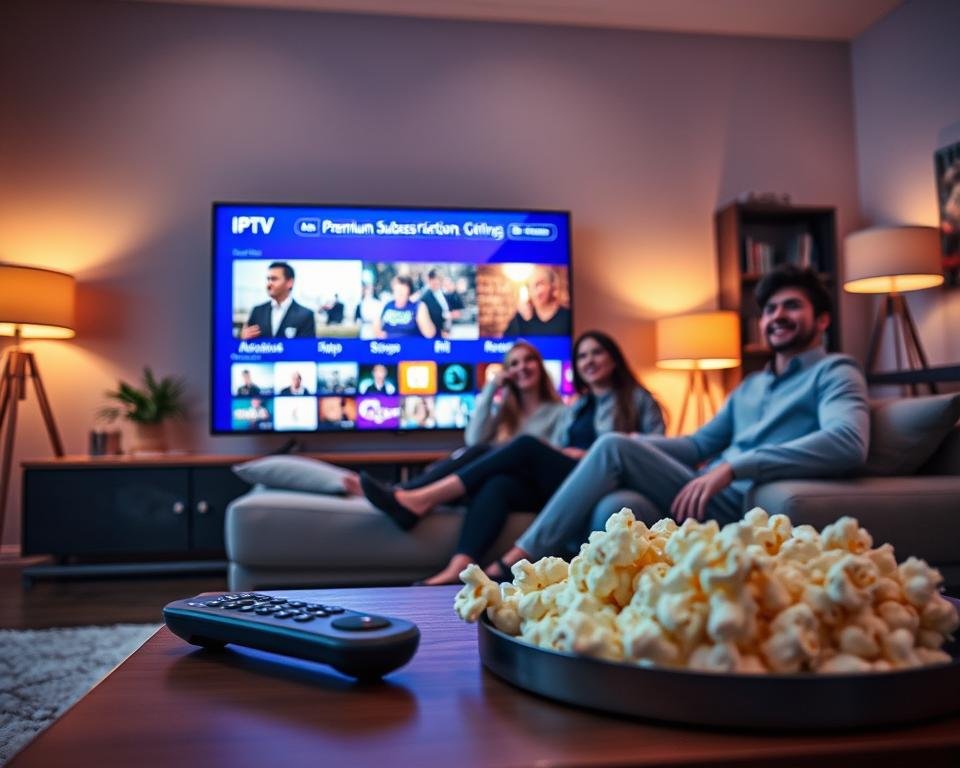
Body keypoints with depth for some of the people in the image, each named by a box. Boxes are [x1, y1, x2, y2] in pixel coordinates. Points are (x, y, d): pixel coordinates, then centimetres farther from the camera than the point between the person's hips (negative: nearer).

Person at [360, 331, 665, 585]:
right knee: (498, 485, -27)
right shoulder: (575, 409, 30)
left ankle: (420, 500, -32)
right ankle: (457, 570, -49)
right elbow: (555, 455, 19)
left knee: (527, 445, -27)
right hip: (559, 484, 5)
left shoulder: (639, 399, 15)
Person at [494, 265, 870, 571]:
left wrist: (733, 467, -28)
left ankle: (521, 558, -18)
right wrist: (636, 447, 4)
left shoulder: (833, 373, 2)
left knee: (614, 448, -19)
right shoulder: (750, 385, 26)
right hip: (710, 495, 7)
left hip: (746, 506, -7)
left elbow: (849, 443, -20)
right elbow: (700, 444, 24)